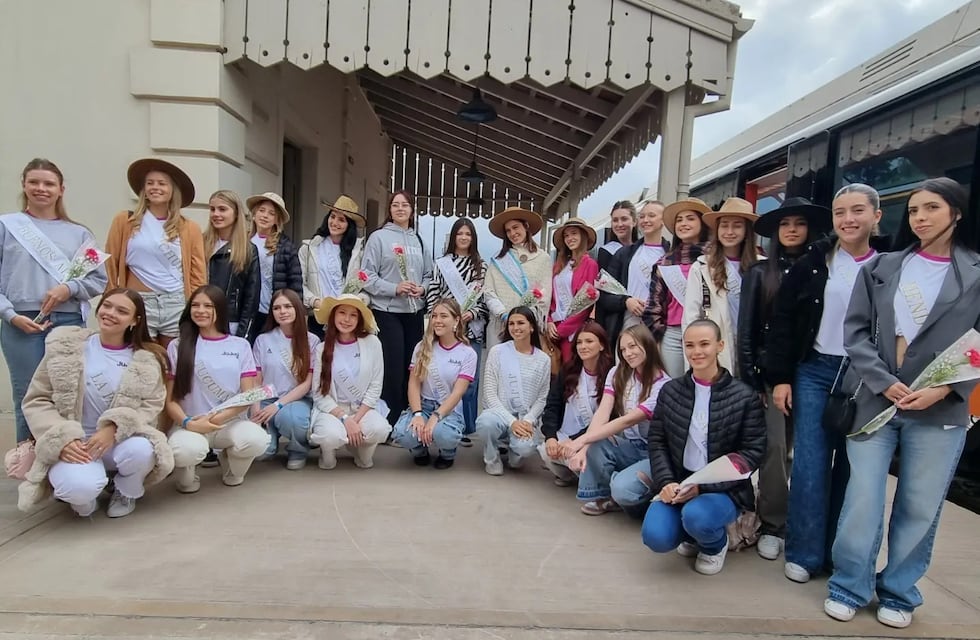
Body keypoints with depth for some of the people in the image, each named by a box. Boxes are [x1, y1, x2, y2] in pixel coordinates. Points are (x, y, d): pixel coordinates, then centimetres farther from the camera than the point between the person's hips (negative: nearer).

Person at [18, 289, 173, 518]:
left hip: (120, 440, 1)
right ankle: (83, 496, 8)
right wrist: (62, 439, -18)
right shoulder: (65, 347, -3)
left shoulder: (148, 359, -2)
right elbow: (36, 401, -2)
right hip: (73, 444, -1)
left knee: (141, 450, -34)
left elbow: (151, 406, -7)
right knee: (80, 487, -33)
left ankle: (127, 492, 3)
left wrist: (114, 428, -26)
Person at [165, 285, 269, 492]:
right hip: (191, 424, -1)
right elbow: (170, 398, 2)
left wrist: (219, 417, -14)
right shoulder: (177, 346, 6)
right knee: (187, 450, -37)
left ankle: (230, 461, 7)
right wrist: (188, 423, -17)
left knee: (257, 440, -32)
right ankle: (186, 472, 4)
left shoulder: (240, 345, 7)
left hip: (231, 421, 2)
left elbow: (248, 395, 2)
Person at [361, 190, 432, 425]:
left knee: (412, 366, 9)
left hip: (415, 311, 5)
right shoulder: (378, 237, -1)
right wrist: (395, 288, -17)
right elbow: (367, 275, -8)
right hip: (387, 311, -5)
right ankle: (389, 421, 5)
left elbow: (429, 274, 15)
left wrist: (422, 288, -6)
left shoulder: (418, 240, 14)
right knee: (392, 368, -6)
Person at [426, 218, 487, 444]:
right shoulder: (441, 263, 7)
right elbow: (432, 294, 5)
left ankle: (465, 428, 12)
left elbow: (486, 297, 5)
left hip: (472, 329, 1)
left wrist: (472, 313, -10)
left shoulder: (481, 266, 9)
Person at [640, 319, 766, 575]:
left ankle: (715, 544, 6)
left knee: (696, 517, -34)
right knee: (656, 537, -21)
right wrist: (666, 482, -13)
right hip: (677, 484, 3)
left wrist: (704, 486, -17)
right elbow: (657, 441, 5)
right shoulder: (670, 391, 4)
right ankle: (694, 534, 16)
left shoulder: (745, 396, -7)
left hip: (724, 489, -3)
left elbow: (752, 453, -8)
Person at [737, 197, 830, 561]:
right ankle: (772, 526, 9)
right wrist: (750, 378, -5)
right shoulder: (759, 273, 4)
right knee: (774, 446, -3)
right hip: (771, 371, -1)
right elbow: (746, 329, 1)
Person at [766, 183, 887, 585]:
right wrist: (780, 377, -5)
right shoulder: (813, 261, 0)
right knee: (810, 465, 0)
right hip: (814, 372, -1)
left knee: (851, 467, 9)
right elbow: (783, 320, -1)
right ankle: (804, 553, 11)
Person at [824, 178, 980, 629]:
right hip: (877, 401, 0)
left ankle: (899, 592, 28)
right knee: (863, 499, 2)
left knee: (920, 507, 9)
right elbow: (856, 331, 1)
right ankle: (849, 586, 19)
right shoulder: (880, 268, 5)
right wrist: (884, 383, -10)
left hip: (941, 410, 0)